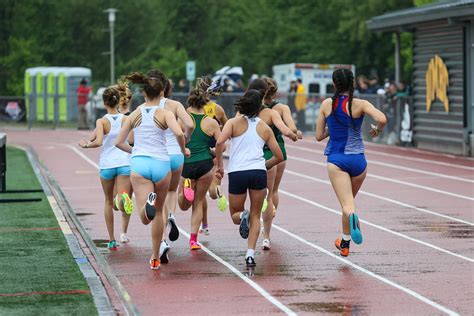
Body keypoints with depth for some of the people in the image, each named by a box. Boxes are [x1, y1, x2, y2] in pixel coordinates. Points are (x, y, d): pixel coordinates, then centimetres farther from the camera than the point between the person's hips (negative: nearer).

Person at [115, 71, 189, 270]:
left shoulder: (135, 114, 10)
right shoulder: (165, 114, 1)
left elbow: (119, 143, 13)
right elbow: (179, 133, -17)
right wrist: (183, 150, 1)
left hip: (139, 164, 0)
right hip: (161, 164, 0)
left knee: (145, 218, -11)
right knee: (158, 212, 19)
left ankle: (148, 202, -48)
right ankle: (155, 258, 26)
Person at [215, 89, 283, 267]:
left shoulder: (234, 122, 6)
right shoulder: (265, 127, 13)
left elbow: (220, 142, -12)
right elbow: (279, 156, 15)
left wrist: (220, 165, -1)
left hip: (237, 173, -1)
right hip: (258, 173, 1)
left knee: (235, 214, 18)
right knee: (255, 216, 12)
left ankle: (242, 216, -18)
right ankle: (250, 254, -4)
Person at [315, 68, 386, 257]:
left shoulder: (327, 104, 2)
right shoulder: (360, 104, -4)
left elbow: (319, 136, 6)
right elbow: (382, 119, -21)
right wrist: (377, 130, 1)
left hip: (336, 160, -1)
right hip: (357, 159, 1)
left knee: (347, 204, -11)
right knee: (349, 200, 23)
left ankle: (352, 216, -47)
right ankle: (345, 243, 34)